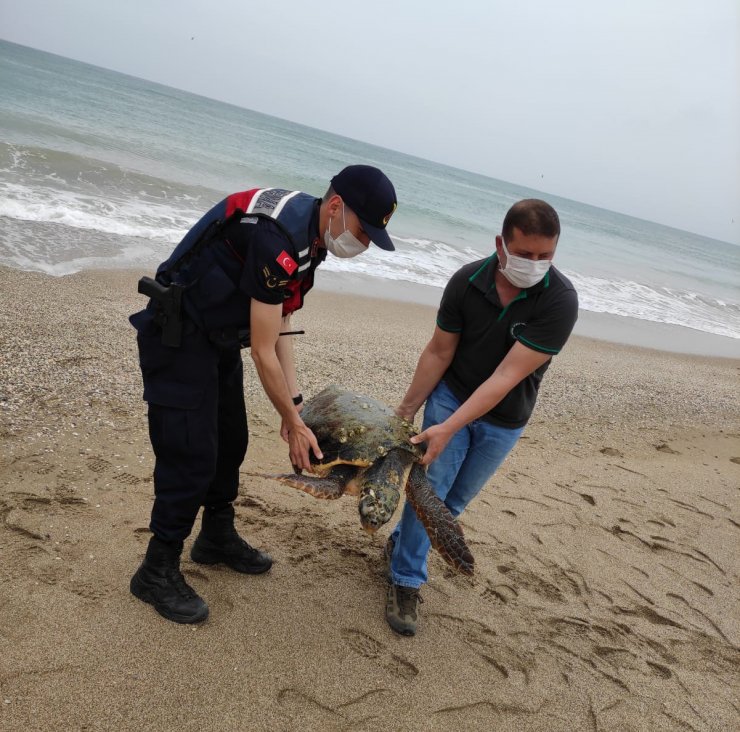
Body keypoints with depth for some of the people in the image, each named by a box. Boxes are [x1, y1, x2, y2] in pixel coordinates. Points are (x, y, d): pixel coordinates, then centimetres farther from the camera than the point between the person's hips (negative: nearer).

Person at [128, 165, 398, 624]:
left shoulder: (312, 235, 1)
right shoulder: (278, 237, -30)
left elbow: (280, 320, 5)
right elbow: (263, 353, -24)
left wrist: (294, 402, 1)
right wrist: (294, 423, -13)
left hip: (219, 336, 10)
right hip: (177, 336, -10)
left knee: (231, 442, 16)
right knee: (192, 455, -7)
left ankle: (218, 538, 35)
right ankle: (158, 572, 11)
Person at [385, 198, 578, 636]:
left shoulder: (560, 301, -26)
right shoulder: (467, 281, -18)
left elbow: (506, 378, -30)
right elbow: (439, 352, -7)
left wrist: (449, 428, -35)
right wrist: (406, 411, -3)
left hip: (503, 420, 0)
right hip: (451, 396, 0)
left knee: (454, 500, 14)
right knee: (430, 487, -8)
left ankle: (400, 543, 39)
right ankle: (406, 582, 10)